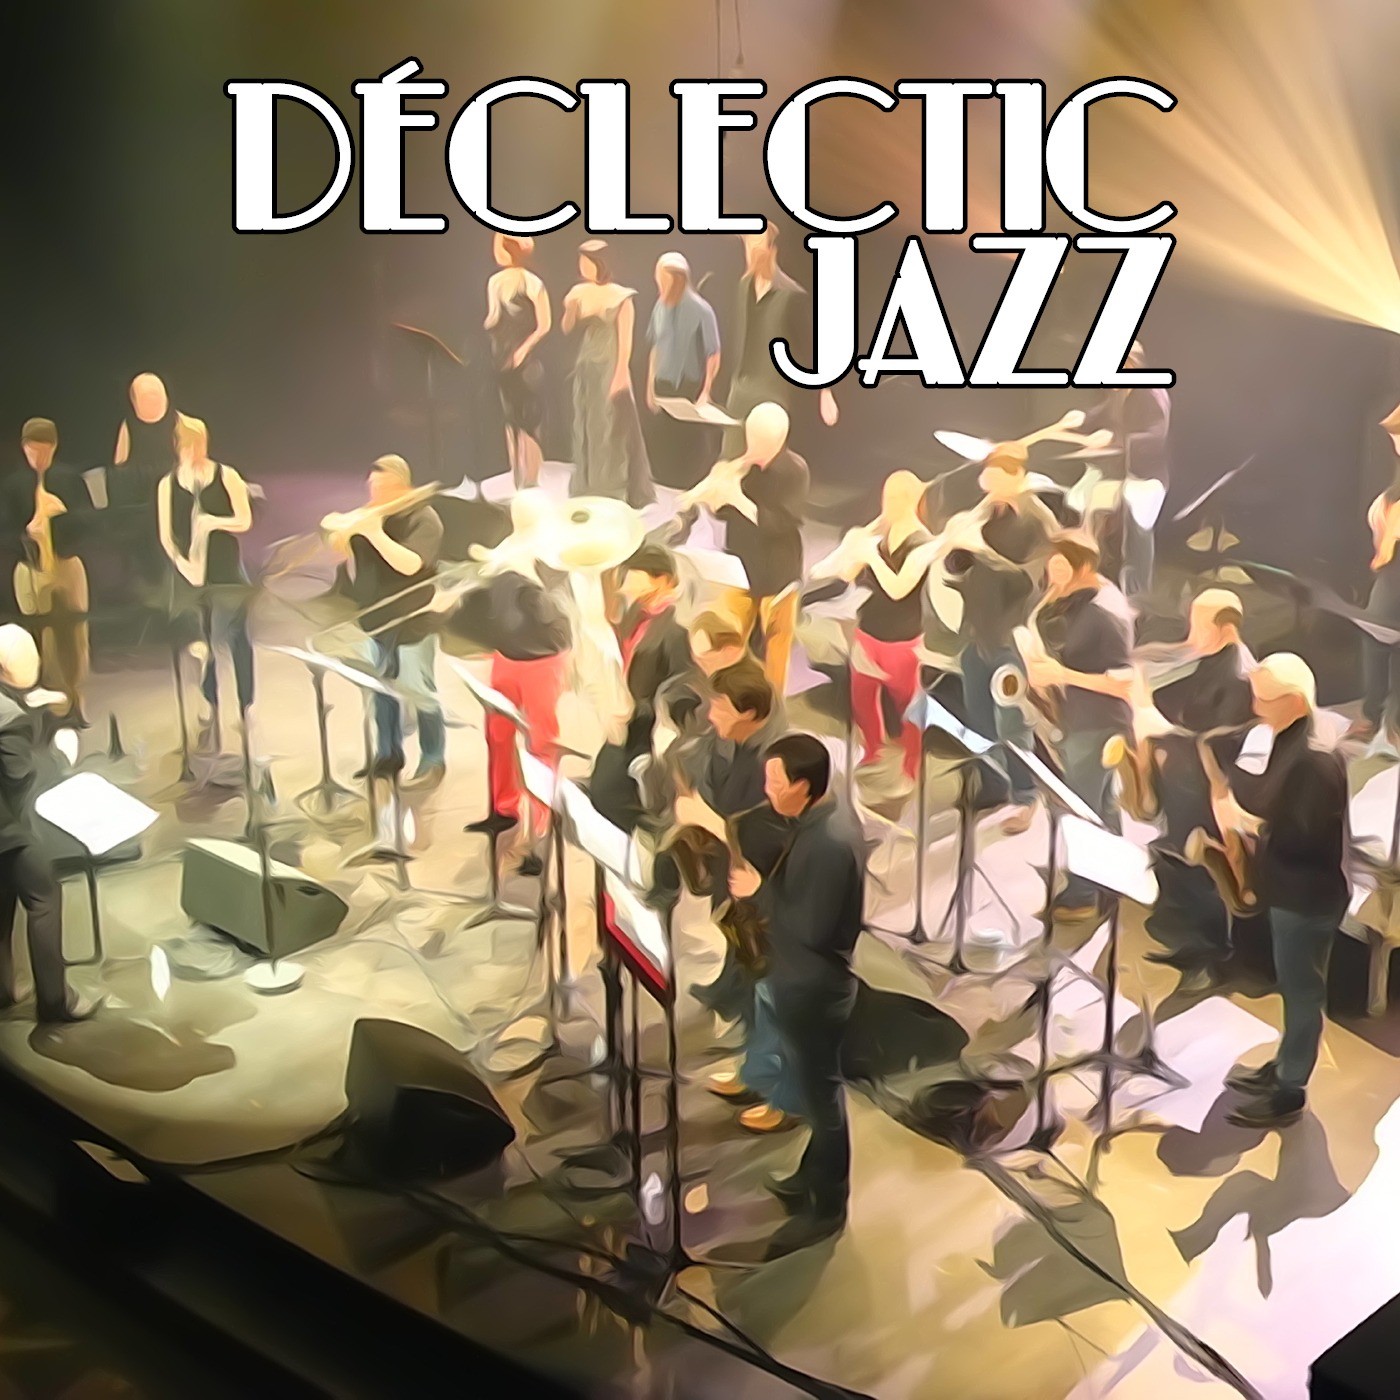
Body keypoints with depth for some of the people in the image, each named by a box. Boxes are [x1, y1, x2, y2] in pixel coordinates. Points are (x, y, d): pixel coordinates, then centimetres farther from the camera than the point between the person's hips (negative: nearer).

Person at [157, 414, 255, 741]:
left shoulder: (227, 477, 0)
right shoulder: (168, 484, 5)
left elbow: (245, 520, -2)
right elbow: (166, 535, 3)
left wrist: (215, 522, -19)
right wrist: (182, 564, -12)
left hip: (226, 571, -2)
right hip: (189, 574, 2)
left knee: (237, 638, -3)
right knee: (197, 642, 5)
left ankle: (246, 706, 6)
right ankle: (209, 705, 18)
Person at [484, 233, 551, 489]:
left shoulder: (532, 283, -6)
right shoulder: (494, 282, 6)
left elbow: (544, 325, -10)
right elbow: (492, 321, 14)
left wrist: (524, 348, -20)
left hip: (525, 363, -4)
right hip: (501, 361, 4)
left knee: (528, 422, -1)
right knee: (511, 421, 6)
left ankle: (530, 484, 5)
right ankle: (519, 485, 9)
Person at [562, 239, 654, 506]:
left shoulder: (620, 297, -9)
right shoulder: (579, 293, 5)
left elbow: (625, 339, -11)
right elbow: (566, 329, 5)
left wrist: (620, 375, -18)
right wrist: (570, 309, -15)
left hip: (610, 369, -6)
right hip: (585, 370, 6)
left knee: (613, 430, -4)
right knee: (586, 429, 10)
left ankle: (617, 492, 1)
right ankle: (590, 489, 20)